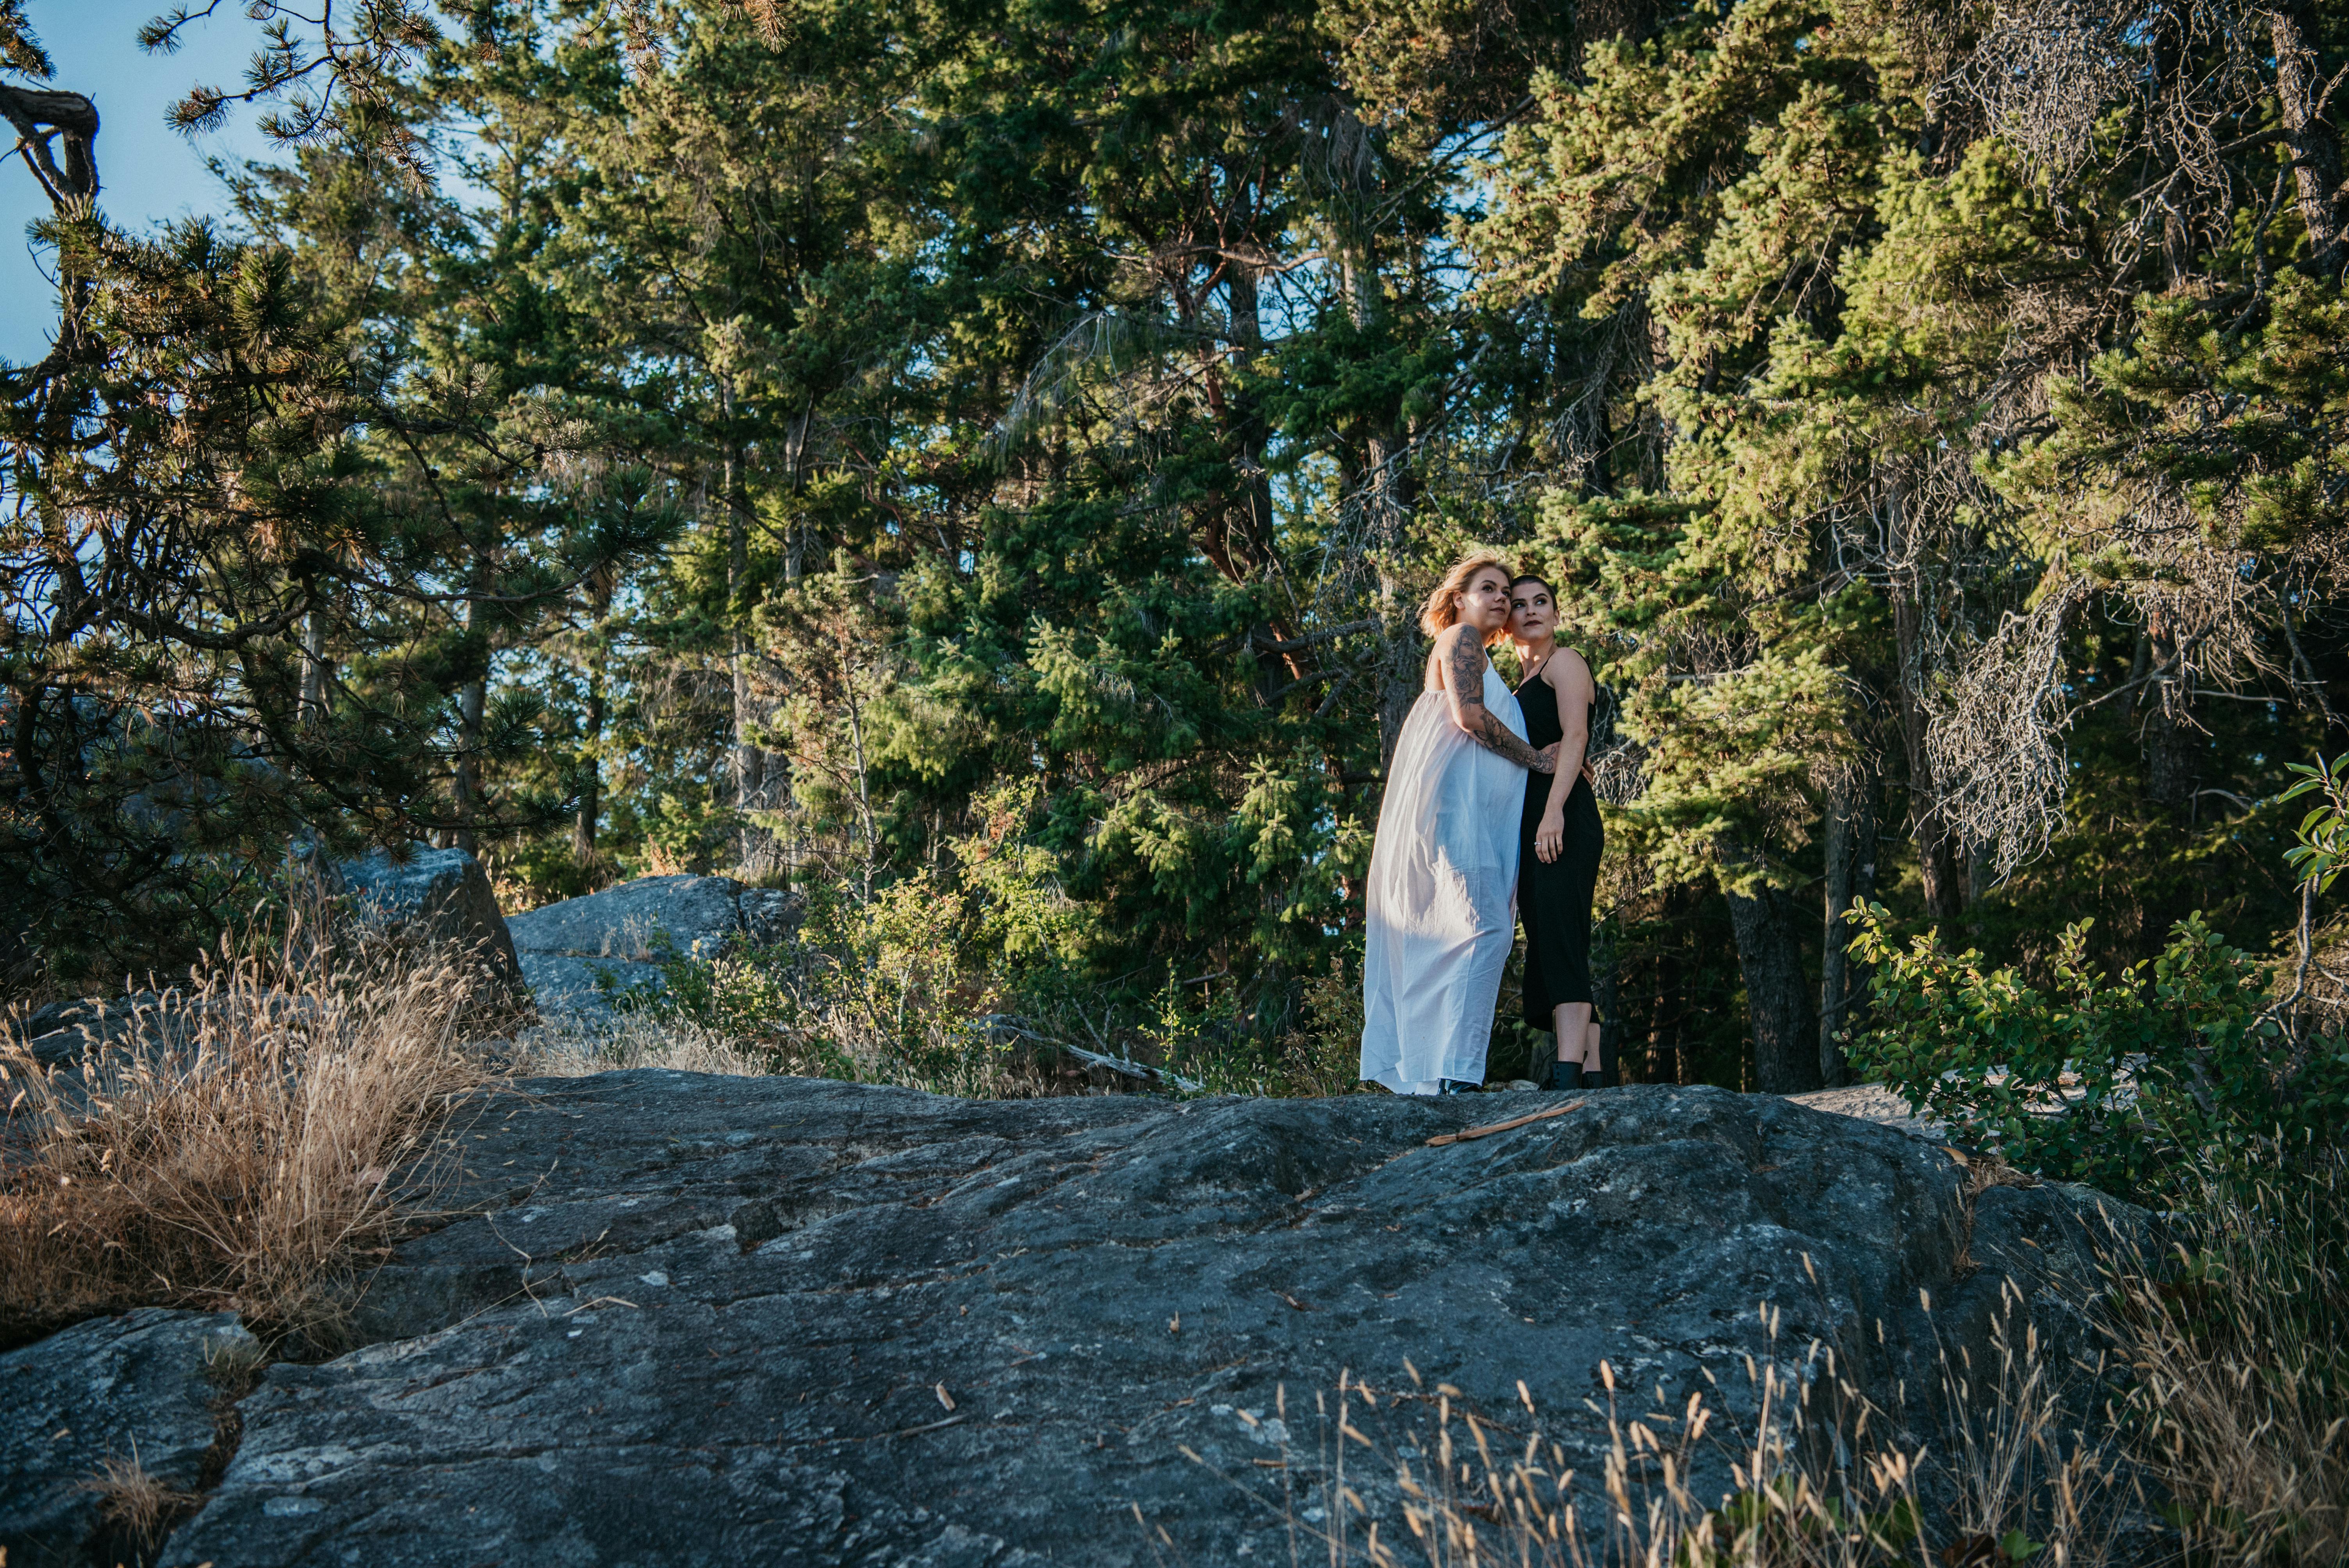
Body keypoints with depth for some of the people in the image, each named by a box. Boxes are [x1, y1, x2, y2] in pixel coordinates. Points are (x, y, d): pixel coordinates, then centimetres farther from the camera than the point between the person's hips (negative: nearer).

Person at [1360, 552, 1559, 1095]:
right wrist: (1540, 760, -6)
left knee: (1436, 933, 3)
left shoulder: (1475, 651, 30)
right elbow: (1469, 715, -13)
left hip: (1470, 805, 10)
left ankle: (1413, 1067, 0)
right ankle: (1455, 1068, -26)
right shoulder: (1461, 636, 1)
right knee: (1484, 925, -19)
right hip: (1453, 799, -10)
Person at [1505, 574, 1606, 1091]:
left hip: (1563, 815, -9)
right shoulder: (1523, 684, 29)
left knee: (1559, 935, -20)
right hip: (1529, 823, 9)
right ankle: (1589, 1068, -4)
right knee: (1547, 946, 1)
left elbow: (1575, 736, -9)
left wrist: (1554, 810, -21)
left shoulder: (1564, 661, 4)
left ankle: (1570, 1068, -29)